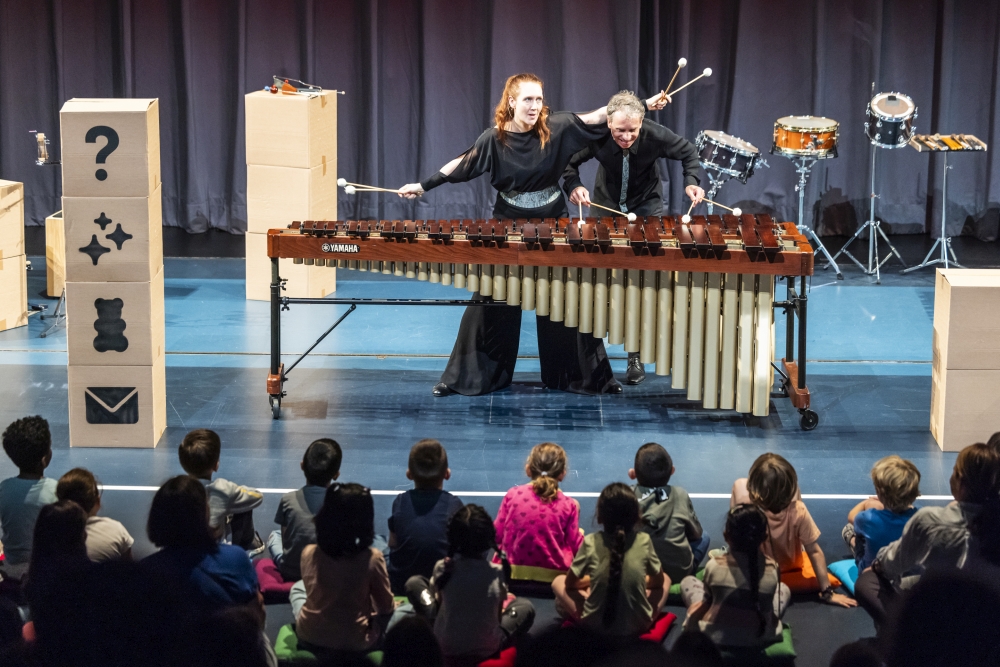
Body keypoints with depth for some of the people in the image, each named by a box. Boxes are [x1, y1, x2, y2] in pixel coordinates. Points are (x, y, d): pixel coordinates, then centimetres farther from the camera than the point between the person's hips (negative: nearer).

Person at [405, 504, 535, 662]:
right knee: (525, 606, 25)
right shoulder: (497, 573, -18)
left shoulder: (442, 568, -18)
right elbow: (498, 616, -5)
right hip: (487, 649, 1)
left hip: (445, 647, -1)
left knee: (414, 583, 13)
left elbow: (436, 600, 2)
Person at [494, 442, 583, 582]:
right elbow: (575, 546, -1)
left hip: (515, 573, 2)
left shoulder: (513, 495, -3)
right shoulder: (568, 504, -6)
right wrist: (580, 534, 22)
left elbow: (497, 534, 2)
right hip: (554, 577, -2)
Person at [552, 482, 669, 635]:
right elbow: (658, 581, 9)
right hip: (638, 625, 1)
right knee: (665, 580, 26)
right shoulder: (644, 541, -7)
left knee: (558, 581, 22)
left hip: (595, 625, -1)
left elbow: (570, 582, 6)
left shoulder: (590, 542, -9)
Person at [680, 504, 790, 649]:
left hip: (716, 636, -2)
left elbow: (707, 600, -4)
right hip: (760, 638, 2)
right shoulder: (772, 569, -14)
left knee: (687, 581, 20)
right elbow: (767, 604, 0)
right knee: (783, 589, 27)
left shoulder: (714, 566, -17)